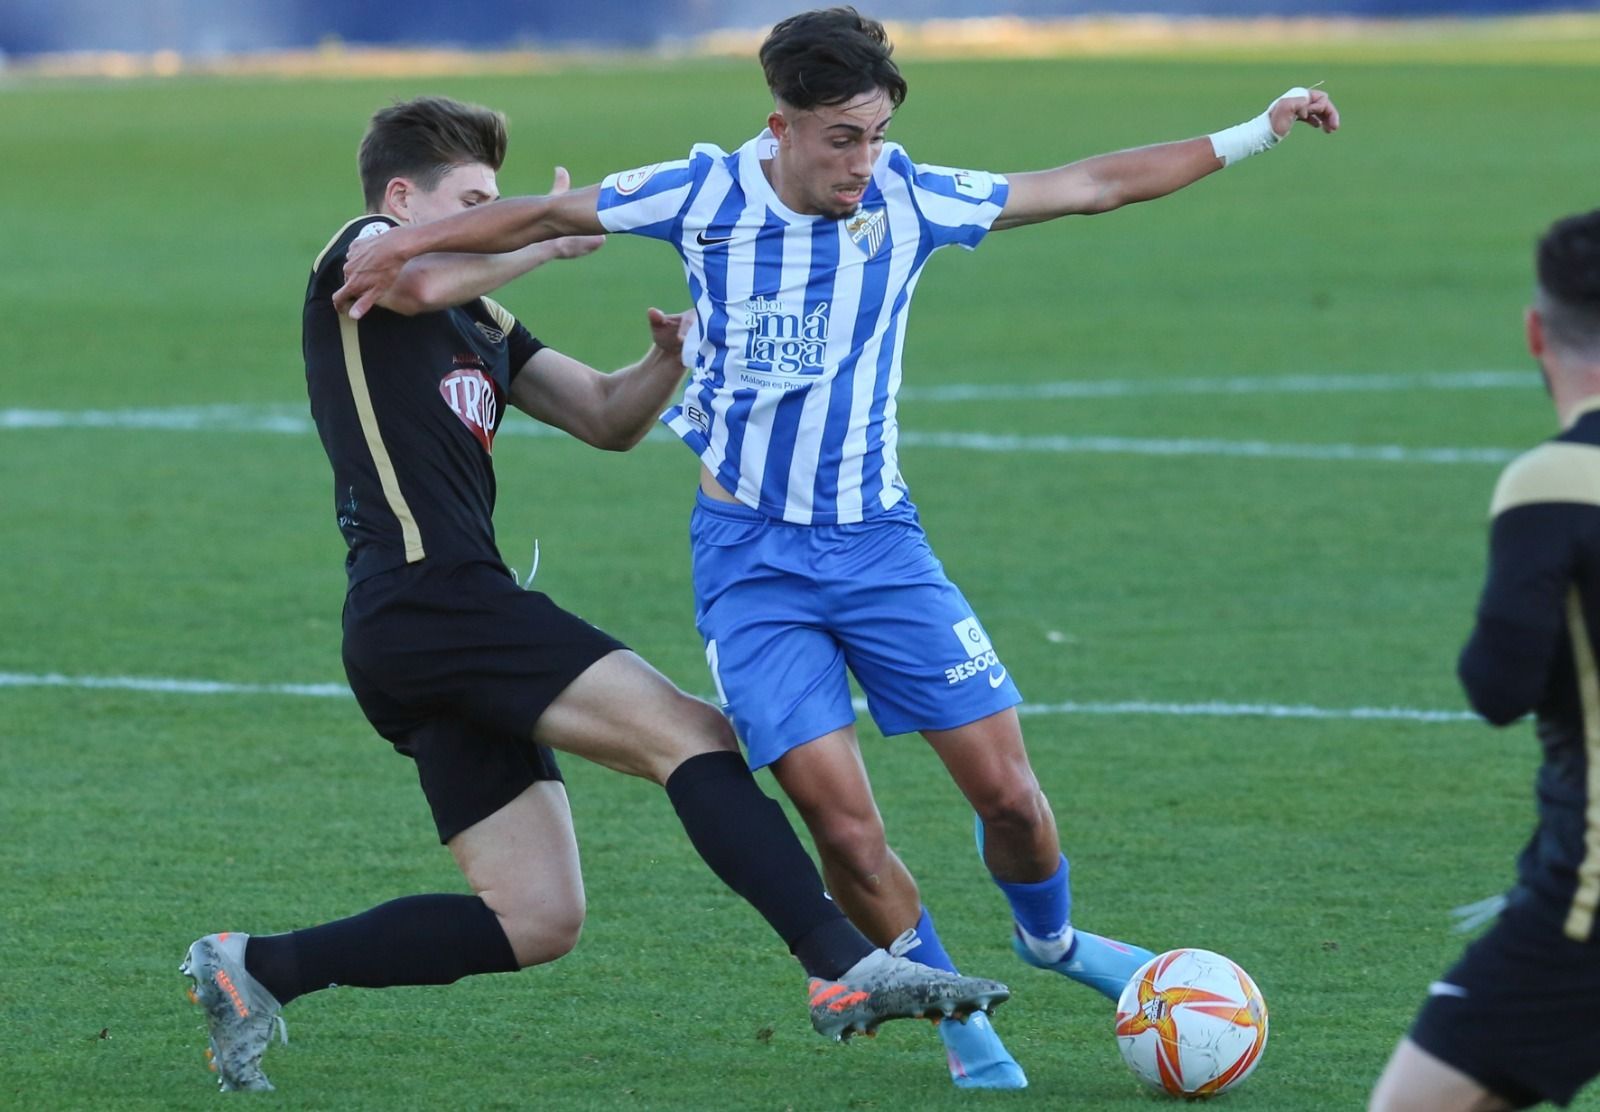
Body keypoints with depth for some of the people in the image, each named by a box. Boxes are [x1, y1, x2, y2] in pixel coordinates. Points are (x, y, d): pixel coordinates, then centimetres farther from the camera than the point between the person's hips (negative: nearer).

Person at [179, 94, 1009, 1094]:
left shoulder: (483, 326, 27)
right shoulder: (357, 255, 2)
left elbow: (607, 419, 26)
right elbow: (426, 281, -22)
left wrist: (672, 354, 5)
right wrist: (555, 233, -7)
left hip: (452, 618, 10)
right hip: (429, 593, -10)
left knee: (537, 919, 3)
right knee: (695, 737, -17)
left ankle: (255, 970, 6)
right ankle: (847, 967, -26)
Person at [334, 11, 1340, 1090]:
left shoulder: (909, 198, -6)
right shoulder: (707, 194, -11)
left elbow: (1090, 185, 0)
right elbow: (546, 215, 1)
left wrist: (1253, 135, 0)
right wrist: (408, 244, -6)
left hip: (879, 539, 2)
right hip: (751, 554, -2)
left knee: (1008, 791, -3)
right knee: (844, 821, -12)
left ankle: (1050, 938, 30)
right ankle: (960, 1023, 10)